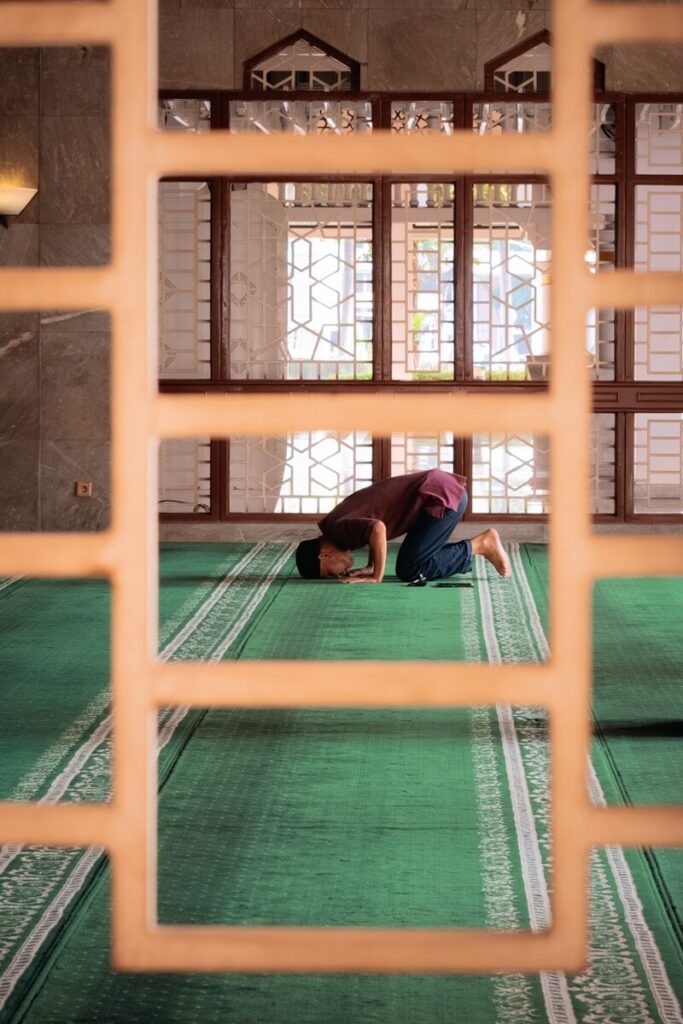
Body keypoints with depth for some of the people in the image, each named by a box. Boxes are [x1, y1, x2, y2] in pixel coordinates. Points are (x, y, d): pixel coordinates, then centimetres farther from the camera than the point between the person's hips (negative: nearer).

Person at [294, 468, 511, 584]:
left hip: (442, 495, -9)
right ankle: (481, 545, 13)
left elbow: (378, 529, -33)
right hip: (446, 487, 9)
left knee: (409, 571, -8)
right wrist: (371, 567, 18)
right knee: (409, 564, 11)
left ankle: (480, 545, -2)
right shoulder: (340, 517, 13)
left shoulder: (338, 529, -14)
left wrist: (376, 577, -22)